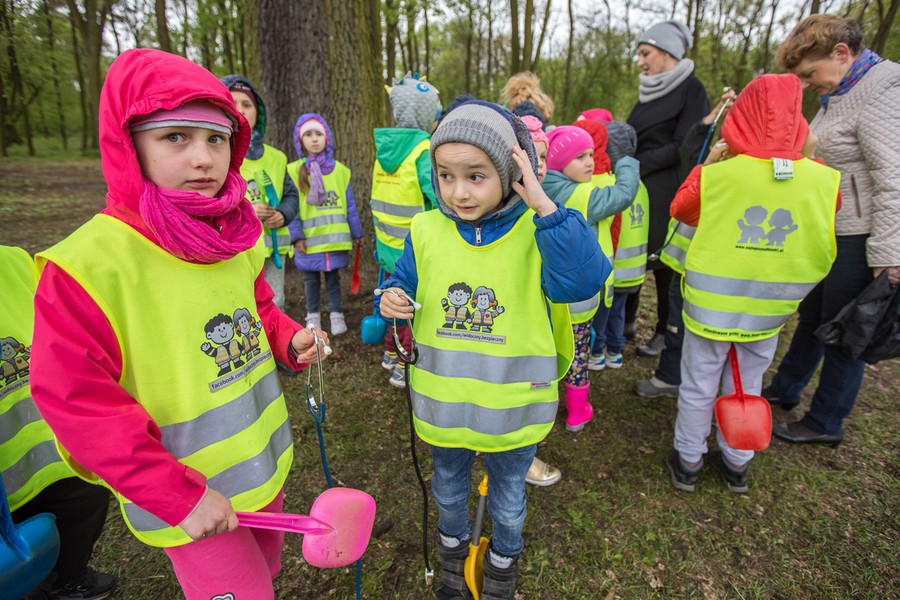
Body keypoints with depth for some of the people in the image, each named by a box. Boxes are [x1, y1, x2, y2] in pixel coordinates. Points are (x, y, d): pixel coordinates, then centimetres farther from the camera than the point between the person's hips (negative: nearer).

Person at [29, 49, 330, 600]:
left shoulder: (238, 239, -3)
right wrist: (176, 494, -22)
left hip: (264, 460, 6)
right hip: (189, 500, -6)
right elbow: (75, 399, -21)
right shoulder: (88, 264, -22)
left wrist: (291, 339, -9)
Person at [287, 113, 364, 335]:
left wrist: (356, 233, 9)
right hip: (310, 239, 0)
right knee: (311, 279, 13)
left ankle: (336, 314, 25)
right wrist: (296, 236, -10)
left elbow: (349, 205, 6)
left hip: (335, 238, 1)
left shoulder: (339, 170, 2)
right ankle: (313, 316, 28)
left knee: (333, 277, 11)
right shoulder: (294, 171, -3)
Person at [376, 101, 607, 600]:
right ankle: (452, 548, 62)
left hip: (512, 407, -2)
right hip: (442, 404, 3)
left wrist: (544, 206, -37)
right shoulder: (426, 231, -9)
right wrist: (391, 301, -20)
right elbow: (404, 287, 3)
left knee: (508, 502, 25)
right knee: (448, 491, 29)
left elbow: (582, 281, -33)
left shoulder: (536, 232, -17)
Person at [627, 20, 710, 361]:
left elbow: (684, 147, -13)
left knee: (664, 260, 2)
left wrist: (636, 165, -17)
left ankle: (665, 332, 17)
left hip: (667, 189, -6)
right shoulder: (650, 90, 15)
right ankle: (625, 321, 22)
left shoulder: (691, 88, -5)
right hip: (637, 186, 7)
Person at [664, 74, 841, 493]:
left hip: (711, 304, -2)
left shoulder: (715, 175, -16)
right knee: (747, 389, 20)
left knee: (698, 388, 13)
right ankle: (736, 464, 37)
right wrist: (807, 160, 11)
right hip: (768, 310, 3)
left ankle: (687, 462, 30)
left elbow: (680, 209, 3)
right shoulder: (821, 180, -10)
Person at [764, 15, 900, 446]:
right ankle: (785, 389, 38)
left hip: (859, 240, -9)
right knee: (812, 316, 20)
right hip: (829, 232, 9)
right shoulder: (838, 95, 12)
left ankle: (825, 424, 21)